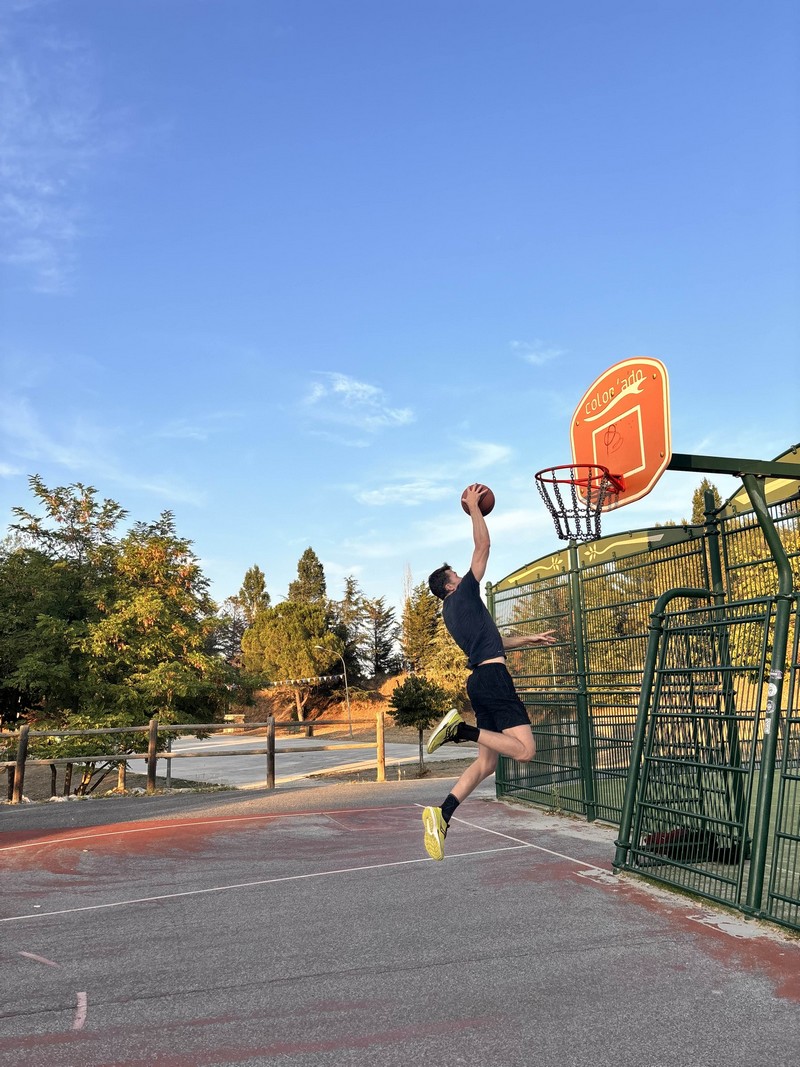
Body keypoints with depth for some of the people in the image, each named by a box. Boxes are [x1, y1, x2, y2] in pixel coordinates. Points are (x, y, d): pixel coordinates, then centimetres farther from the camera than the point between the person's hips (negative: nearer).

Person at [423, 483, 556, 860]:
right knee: (525, 750, -16)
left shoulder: (451, 612, 24)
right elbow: (483, 546, -1)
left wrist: (530, 639, 37)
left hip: (480, 681, 9)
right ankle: (460, 728, -20)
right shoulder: (464, 593, 1)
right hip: (493, 676, -9)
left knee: (486, 763, 8)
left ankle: (441, 814, -4)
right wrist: (474, 506, 8)